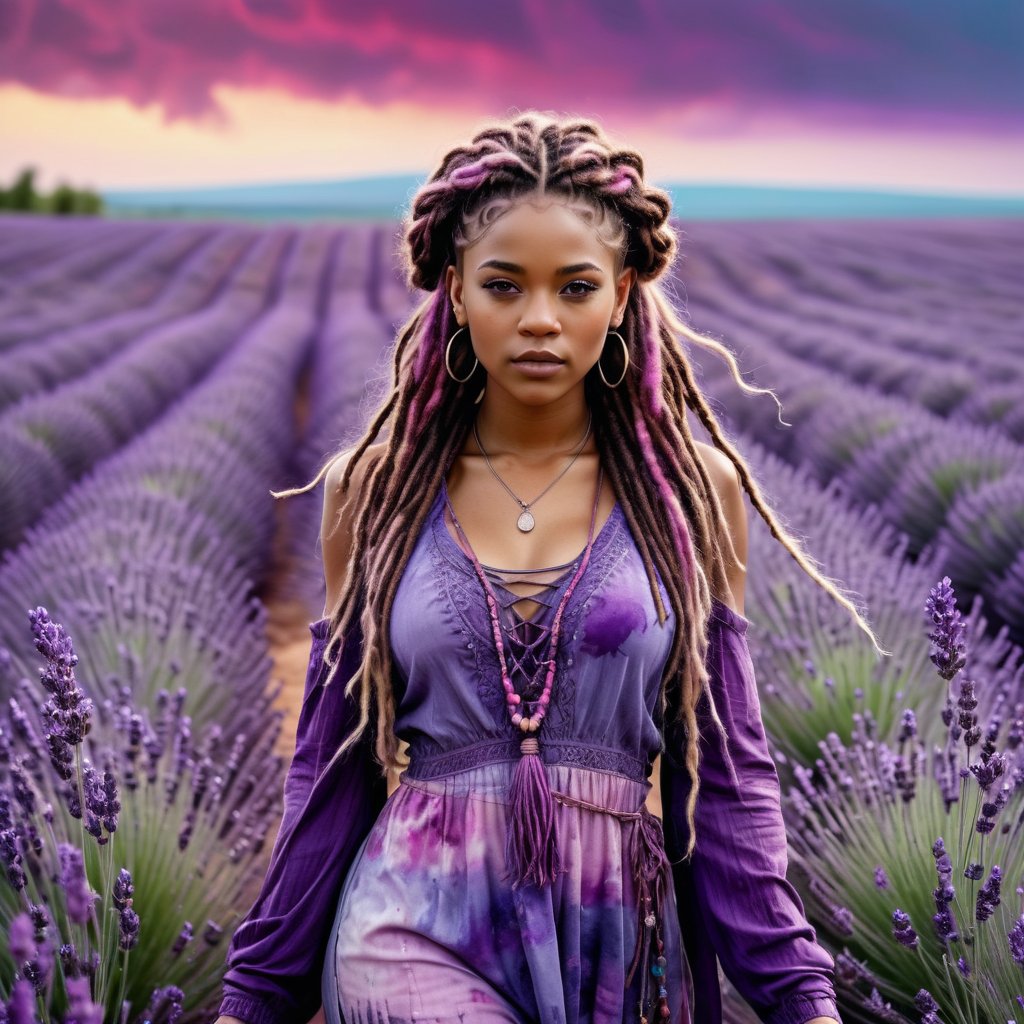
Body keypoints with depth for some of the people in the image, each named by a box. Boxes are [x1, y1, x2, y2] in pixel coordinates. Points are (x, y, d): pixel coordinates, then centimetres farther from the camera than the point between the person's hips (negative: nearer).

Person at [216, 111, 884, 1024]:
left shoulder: (693, 492, 0)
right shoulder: (375, 491, 1)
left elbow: (725, 771, 2)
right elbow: (333, 772, 6)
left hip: (618, 947, 1)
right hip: (419, 940, -1)